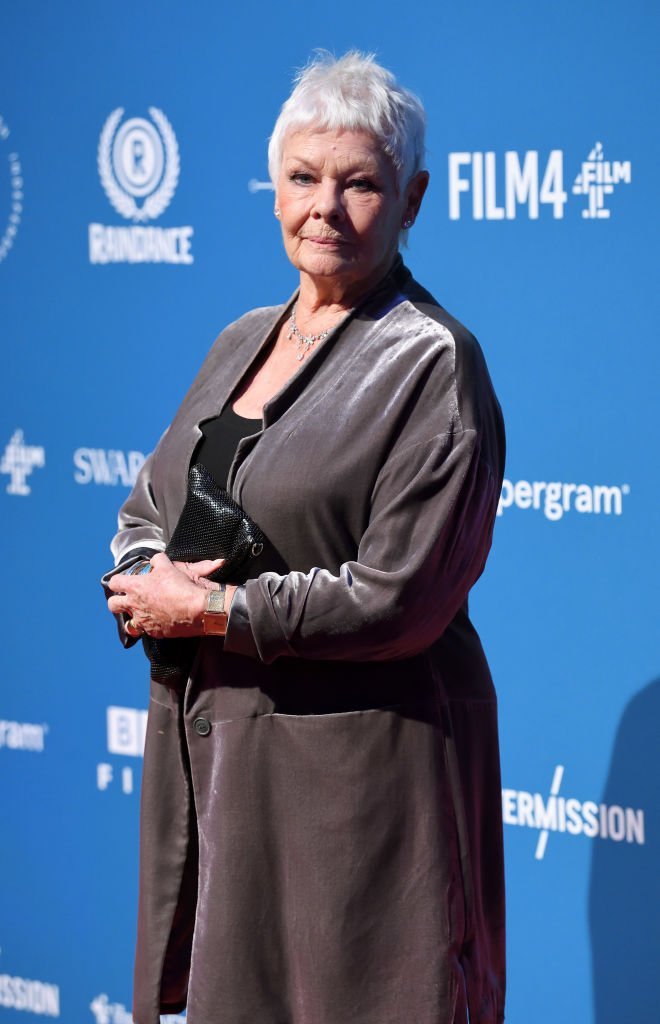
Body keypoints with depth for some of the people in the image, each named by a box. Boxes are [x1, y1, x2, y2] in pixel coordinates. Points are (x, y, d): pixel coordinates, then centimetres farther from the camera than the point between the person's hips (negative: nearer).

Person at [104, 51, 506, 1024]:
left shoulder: (431, 361, -10)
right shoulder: (246, 339, 13)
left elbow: (400, 598, -18)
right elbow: (146, 507, 19)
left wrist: (214, 612, -13)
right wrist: (147, 580, -4)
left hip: (361, 764, -7)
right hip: (210, 741, 7)